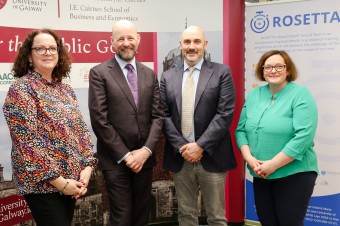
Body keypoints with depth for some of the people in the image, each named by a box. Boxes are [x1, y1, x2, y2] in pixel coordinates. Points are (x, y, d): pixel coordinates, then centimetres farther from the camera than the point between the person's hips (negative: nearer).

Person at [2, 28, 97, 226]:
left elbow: (81, 130, 9)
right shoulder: (21, 88, -10)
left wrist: (87, 167, -5)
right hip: (42, 184, -6)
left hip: (72, 181, 7)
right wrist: (57, 180, -18)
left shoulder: (66, 90, 10)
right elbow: (26, 141, -17)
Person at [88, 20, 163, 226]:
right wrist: (125, 155, -11)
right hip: (116, 160, -4)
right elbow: (99, 120, -10)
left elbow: (158, 116, 5)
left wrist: (146, 150, -8)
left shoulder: (150, 74, 9)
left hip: (144, 157, 4)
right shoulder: (99, 73, -5)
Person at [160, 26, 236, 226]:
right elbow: (164, 116, 3)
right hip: (180, 157, 3)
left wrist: (201, 146, -14)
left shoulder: (222, 72, -1)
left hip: (211, 157, -2)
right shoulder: (168, 77, 9)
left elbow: (225, 113, -9)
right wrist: (182, 147, -9)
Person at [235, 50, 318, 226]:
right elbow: (241, 130, 7)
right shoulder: (253, 95, 7)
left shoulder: (301, 95, -9)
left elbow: (303, 136, -18)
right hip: (260, 175, 5)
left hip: (294, 174, -5)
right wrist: (249, 158, -9)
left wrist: (273, 165, -19)